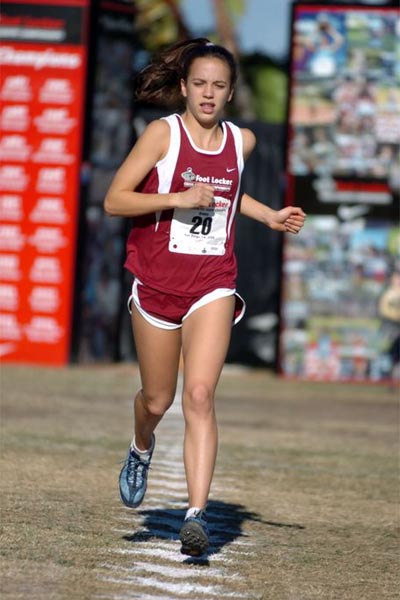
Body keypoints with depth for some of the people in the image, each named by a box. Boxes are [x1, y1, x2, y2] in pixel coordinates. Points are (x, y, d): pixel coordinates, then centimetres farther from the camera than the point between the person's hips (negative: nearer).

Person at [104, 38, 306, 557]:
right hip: (156, 283, -1)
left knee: (199, 395, -16)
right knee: (158, 400, 12)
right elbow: (114, 200, -12)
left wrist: (270, 217, 15)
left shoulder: (242, 141, 5)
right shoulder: (163, 133, -8)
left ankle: (197, 514, -19)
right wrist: (180, 198, -21)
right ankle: (141, 450, 48)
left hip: (212, 285, 1)